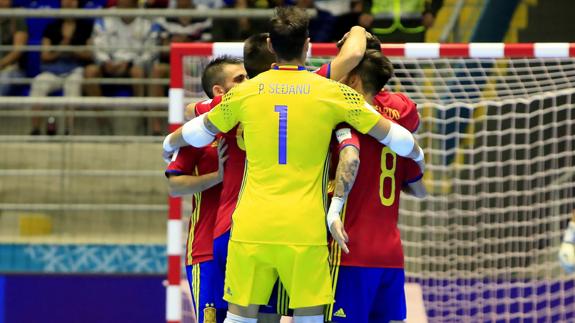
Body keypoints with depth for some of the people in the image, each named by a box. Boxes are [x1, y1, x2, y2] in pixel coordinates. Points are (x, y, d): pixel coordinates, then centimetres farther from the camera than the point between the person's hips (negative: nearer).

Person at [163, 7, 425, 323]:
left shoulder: (245, 92, 5)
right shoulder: (332, 92, 0)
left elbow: (200, 130, 23)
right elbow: (388, 133, 10)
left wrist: (171, 143, 45)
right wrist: (417, 155, 31)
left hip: (251, 227, 2)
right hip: (305, 230, -2)